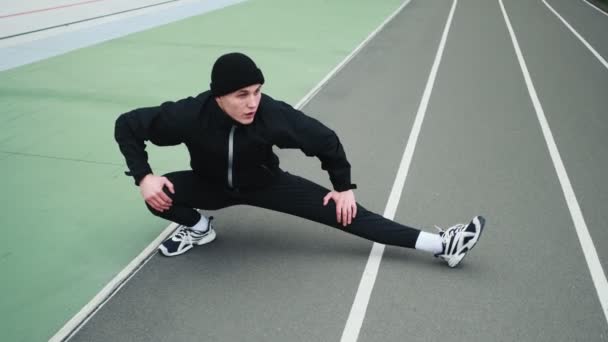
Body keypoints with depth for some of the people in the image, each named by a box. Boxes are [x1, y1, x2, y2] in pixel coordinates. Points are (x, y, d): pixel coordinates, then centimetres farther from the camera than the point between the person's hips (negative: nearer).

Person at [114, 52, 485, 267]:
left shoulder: (273, 113, -33)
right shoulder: (190, 115, -33)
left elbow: (326, 140, -16)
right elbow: (127, 125, -18)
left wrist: (344, 186, -8)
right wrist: (144, 177, -27)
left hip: (264, 182, -1)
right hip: (212, 186, 1)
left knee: (339, 211, -15)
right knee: (159, 196, -27)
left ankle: (440, 245, -15)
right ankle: (199, 228, 7)